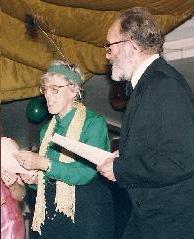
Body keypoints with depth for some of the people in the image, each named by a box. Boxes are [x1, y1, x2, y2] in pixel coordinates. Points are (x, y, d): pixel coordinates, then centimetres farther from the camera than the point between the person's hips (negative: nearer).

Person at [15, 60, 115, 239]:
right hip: (51, 213, 6)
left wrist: (43, 163, -23)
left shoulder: (94, 122, -8)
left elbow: (87, 172, -19)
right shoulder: (47, 129, 12)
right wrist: (33, 179, -4)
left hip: (87, 212, -5)